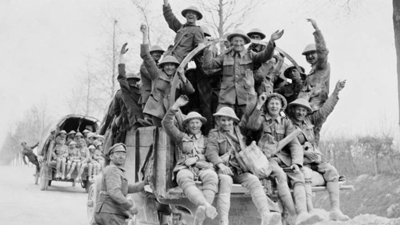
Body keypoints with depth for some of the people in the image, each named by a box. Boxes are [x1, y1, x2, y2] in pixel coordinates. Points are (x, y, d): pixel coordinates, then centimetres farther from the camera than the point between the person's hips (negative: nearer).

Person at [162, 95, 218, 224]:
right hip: (185, 168, -1)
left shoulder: (206, 140, 25)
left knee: (212, 176, -37)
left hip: (203, 167, 1)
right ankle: (206, 205, -64)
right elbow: (167, 123, 10)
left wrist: (196, 158, -8)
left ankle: (201, 214, -57)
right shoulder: (182, 137, 22)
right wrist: (176, 106, 3)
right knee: (185, 179, -40)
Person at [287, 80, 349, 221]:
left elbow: (324, 111, 16)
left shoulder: (309, 121, 16)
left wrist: (335, 93, 11)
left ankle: (335, 210, -22)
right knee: (305, 175, -35)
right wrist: (304, 152, -18)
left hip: (315, 157, 6)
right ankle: (310, 211, -37)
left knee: (331, 171, -18)